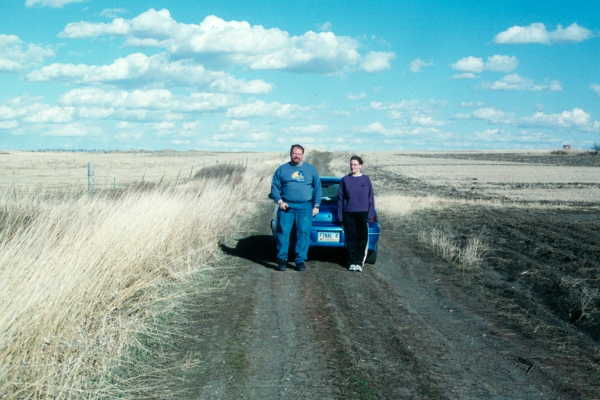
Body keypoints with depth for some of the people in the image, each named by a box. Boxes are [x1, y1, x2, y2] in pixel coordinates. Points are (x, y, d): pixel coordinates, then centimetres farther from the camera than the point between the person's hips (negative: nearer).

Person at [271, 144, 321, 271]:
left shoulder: (311, 169, 13)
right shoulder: (282, 169, 10)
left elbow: (317, 188, 12)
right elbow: (274, 187, 9)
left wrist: (316, 206, 4)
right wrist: (279, 201, -6)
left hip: (305, 207, 0)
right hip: (286, 206, 0)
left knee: (304, 233, -4)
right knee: (283, 232, -5)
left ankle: (300, 260, 3)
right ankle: (282, 259, 3)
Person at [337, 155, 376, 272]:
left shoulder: (366, 179, 6)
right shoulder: (345, 180, 7)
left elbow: (370, 197, 7)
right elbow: (340, 198, 7)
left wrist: (371, 214, -1)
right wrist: (340, 215, 2)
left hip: (363, 213, 0)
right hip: (349, 214, 0)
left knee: (363, 238, -5)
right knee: (351, 238, 1)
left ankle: (359, 262, 1)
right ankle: (352, 262, 9)